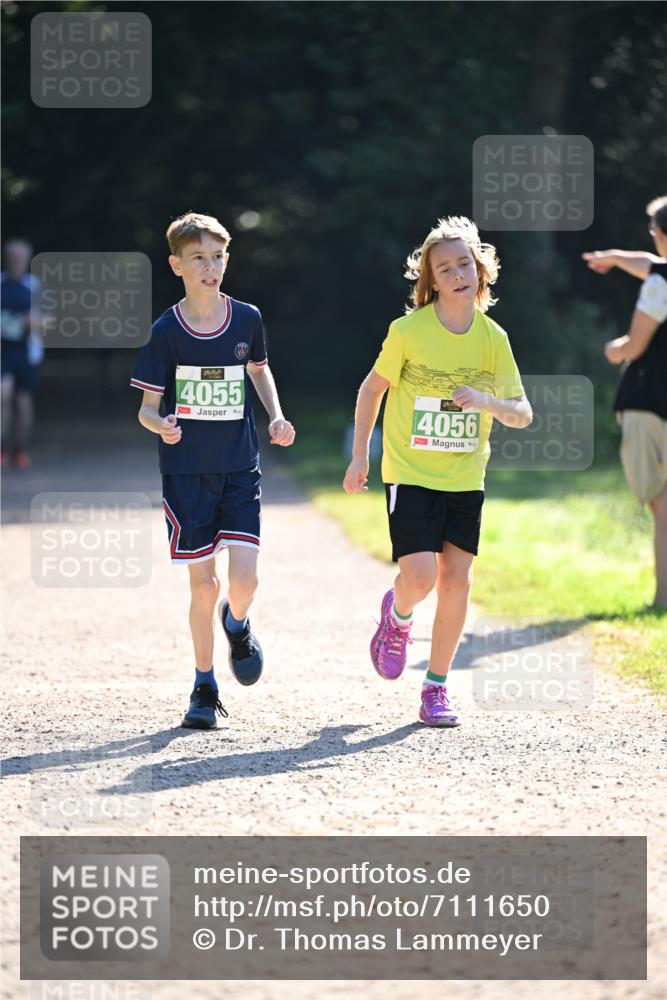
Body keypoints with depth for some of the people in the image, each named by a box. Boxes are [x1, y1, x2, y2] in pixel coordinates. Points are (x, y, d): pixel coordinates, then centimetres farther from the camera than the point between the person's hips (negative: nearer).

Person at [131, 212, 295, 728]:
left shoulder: (247, 319, 1)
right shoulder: (165, 332, -5)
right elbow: (147, 406, -2)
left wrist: (276, 416, 4)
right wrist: (161, 425, -25)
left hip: (240, 469, 1)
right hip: (186, 472, -1)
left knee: (244, 579, -12)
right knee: (203, 584, 0)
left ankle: (237, 623, 24)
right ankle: (205, 687, 17)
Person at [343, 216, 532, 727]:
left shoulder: (492, 337, -3)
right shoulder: (409, 330, -10)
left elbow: (523, 414, -1)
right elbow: (373, 387, 5)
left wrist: (487, 402, -21)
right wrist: (360, 456, 3)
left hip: (465, 478, 3)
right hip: (410, 473, -3)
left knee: (456, 578, -2)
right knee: (420, 575, -16)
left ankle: (436, 687, 12)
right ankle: (398, 616, 21)